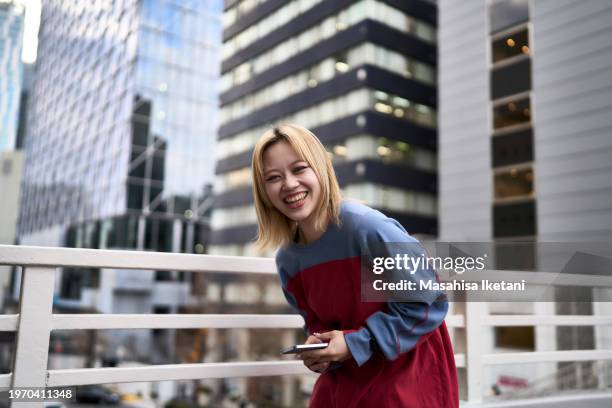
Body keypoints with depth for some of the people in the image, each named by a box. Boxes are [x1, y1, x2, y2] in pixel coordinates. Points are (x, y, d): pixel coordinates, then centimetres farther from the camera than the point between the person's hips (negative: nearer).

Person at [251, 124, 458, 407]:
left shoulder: (367, 226, -25)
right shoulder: (287, 260, -5)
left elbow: (428, 302, -19)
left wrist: (356, 344, -19)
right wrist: (318, 346, -12)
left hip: (405, 375, -5)